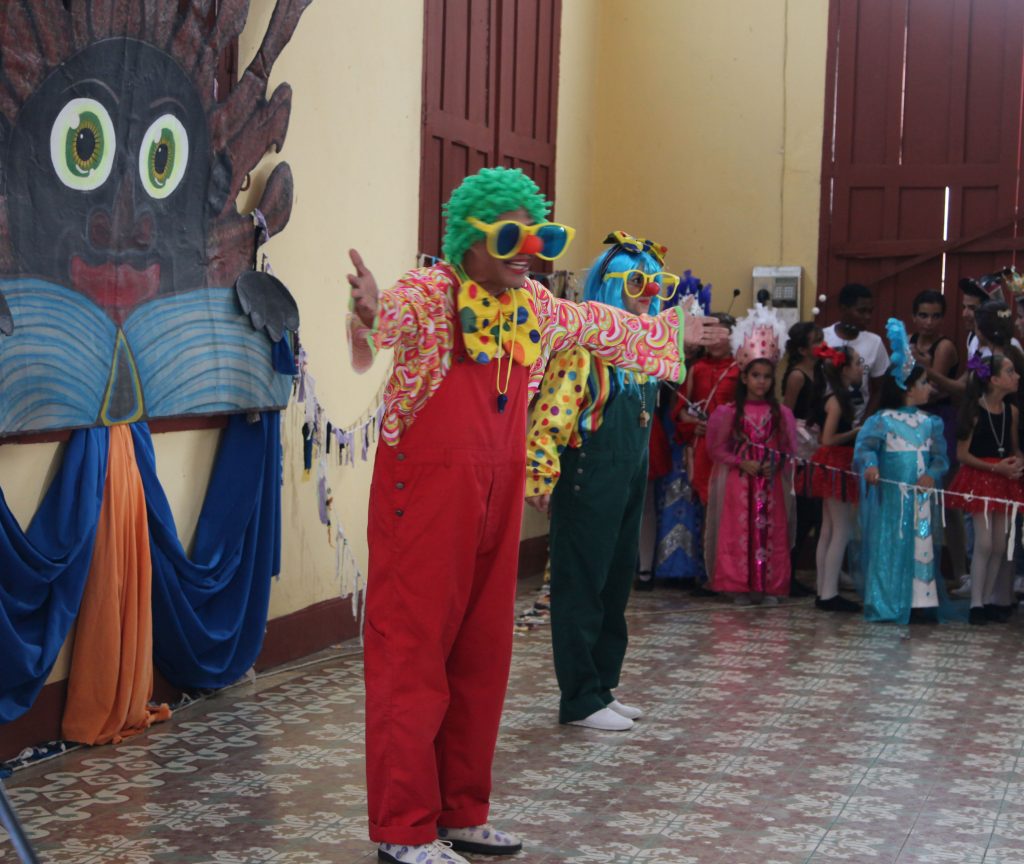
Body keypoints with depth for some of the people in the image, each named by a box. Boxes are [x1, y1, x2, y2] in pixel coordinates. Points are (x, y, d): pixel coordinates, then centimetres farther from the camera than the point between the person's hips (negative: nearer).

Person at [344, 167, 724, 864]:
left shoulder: (535, 306, 9)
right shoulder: (429, 292, -12)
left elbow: (601, 327, 27)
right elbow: (396, 313, -35)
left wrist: (671, 332, 40)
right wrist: (372, 315, -58)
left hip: (496, 503, 7)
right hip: (425, 499, -7)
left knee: (482, 658, 12)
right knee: (413, 656, -3)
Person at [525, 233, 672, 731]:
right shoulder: (583, 344, -15)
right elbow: (549, 414, -21)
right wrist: (541, 479, -22)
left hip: (629, 485, 9)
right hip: (588, 488, -9)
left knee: (615, 587, 14)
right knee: (582, 589, -1)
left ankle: (602, 688, 25)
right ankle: (581, 700, 7)